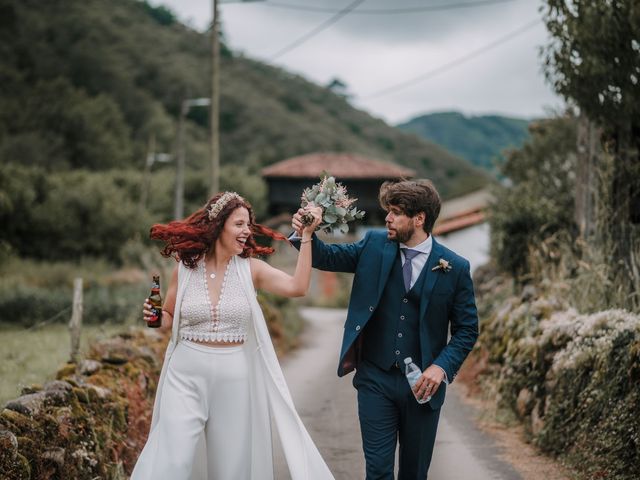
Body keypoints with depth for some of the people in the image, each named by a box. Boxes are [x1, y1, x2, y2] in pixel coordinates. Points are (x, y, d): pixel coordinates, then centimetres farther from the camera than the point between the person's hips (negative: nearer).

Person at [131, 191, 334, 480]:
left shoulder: (250, 268, 0)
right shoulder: (185, 269, 0)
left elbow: (297, 287, -16)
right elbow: (168, 319, 12)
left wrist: (306, 235, -18)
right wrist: (154, 316, -10)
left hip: (234, 379, 1)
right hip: (187, 375, -1)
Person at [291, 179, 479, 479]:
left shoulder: (455, 268, -6)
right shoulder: (375, 245, 0)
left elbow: (466, 329, -1)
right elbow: (329, 257, 4)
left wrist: (442, 367, -15)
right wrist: (306, 235, -16)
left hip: (423, 383, -1)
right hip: (375, 378, 1)